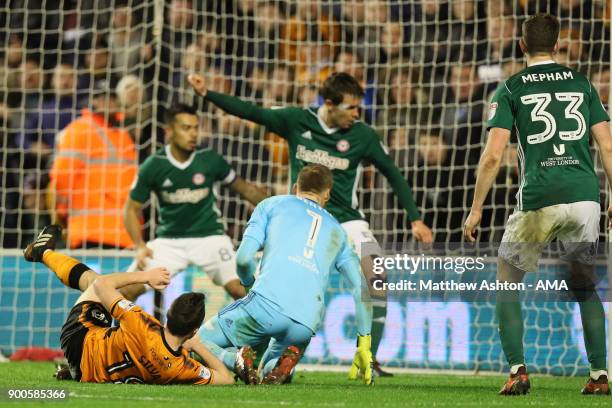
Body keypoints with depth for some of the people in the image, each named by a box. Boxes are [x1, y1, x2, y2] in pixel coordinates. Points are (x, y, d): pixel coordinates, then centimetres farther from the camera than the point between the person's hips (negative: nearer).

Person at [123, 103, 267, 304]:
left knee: (239, 288, -22)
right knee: (128, 289, -12)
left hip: (209, 236, -1)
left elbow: (246, 189, 6)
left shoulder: (210, 160, -7)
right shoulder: (153, 166, -8)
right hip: (169, 240, 1)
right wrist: (140, 246, -13)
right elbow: (132, 208, 1)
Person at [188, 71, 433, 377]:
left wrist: (415, 219, -2)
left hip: (346, 221, 0)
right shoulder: (297, 121, -4)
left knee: (375, 279, -21)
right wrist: (206, 93, -6)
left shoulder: (363, 135, -5)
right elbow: (250, 112, 1)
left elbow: (393, 175, 2)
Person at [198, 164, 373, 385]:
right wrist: (364, 344, 20)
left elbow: (244, 257, 7)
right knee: (268, 371, 28)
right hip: (306, 325, 3)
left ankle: (235, 359, -19)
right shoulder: (337, 230, 29)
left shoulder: (273, 204, 20)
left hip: (266, 303, -3)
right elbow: (362, 288, 18)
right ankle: (281, 366, -9)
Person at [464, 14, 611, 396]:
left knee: (507, 281, 13)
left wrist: (476, 210, 4)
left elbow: (493, 155, -2)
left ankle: (518, 370, 0)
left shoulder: (511, 88, 5)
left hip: (539, 200, -3)